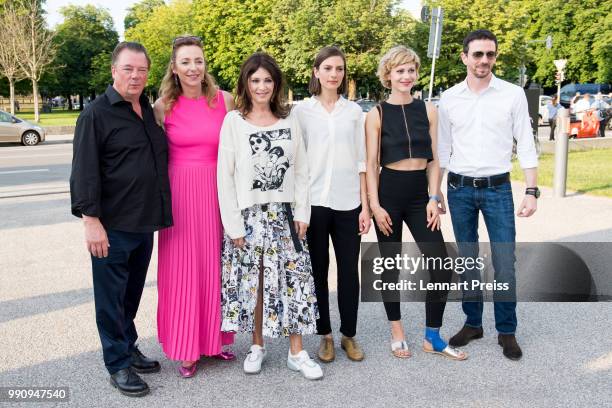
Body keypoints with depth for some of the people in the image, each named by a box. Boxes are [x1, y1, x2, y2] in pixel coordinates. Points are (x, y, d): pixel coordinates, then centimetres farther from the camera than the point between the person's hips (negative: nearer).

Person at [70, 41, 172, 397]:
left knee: (133, 292, 17)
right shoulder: (96, 114, -8)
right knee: (112, 295, 4)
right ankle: (118, 364, 15)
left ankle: (129, 347, 32)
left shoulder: (149, 111, 12)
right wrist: (91, 220, -18)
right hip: (112, 225, -6)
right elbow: (84, 171, -13)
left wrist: (159, 212, 16)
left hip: (145, 222, 6)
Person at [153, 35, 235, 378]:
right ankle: (188, 347, 17)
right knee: (182, 269, 4)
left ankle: (214, 338, 26)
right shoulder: (163, 106, -2)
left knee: (216, 267, 9)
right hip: (179, 192, -1)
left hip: (218, 192, 1)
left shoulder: (225, 100, 0)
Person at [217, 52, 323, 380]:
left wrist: (302, 213, 0)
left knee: (294, 279, 1)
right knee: (251, 281, 6)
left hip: (284, 213, 2)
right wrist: (233, 224, -9)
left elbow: (301, 171, 8)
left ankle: (296, 352, 13)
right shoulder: (234, 121, -2)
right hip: (248, 214, -2)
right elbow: (225, 175, -5)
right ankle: (257, 346, 24)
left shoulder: (289, 121, 7)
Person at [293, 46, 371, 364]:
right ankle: (325, 335, 20)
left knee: (349, 271, 5)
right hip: (313, 202, -1)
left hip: (348, 203, 1)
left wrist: (365, 205, 3)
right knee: (318, 270, 6)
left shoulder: (354, 111, 7)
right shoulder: (302, 110, 2)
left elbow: (361, 161, 7)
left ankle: (349, 335, 20)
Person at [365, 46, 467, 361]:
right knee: (390, 265, 8)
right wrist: (375, 205, -9)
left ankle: (432, 337, 12)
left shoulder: (428, 110, 7)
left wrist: (433, 199, -2)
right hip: (389, 192, -2)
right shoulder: (377, 114, -1)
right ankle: (397, 333, 24)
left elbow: (433, 160, 7)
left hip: (420, 193, 3)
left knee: (441, 266, -4)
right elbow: (371, 163, -2)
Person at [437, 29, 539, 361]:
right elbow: (442, 149, 9)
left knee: (504, 265, -1)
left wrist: (531, 191, -7)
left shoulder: (513, 95, -2)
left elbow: (526, 146, -1)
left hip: (498, 188, -2)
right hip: (459, 189, 2)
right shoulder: (449, 99, 4)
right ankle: (473, 324, 25)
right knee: (467, 262, 11)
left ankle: (506, 331, 15)